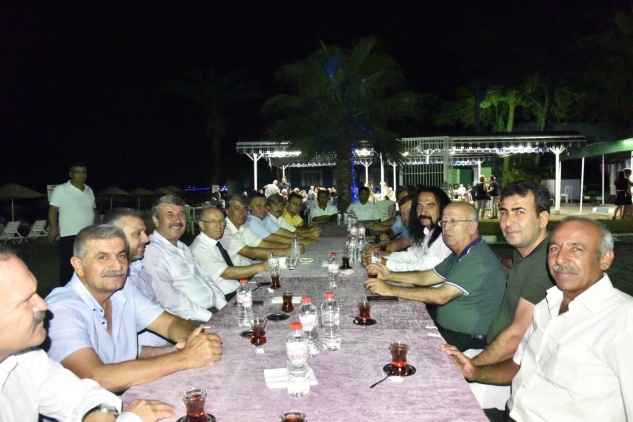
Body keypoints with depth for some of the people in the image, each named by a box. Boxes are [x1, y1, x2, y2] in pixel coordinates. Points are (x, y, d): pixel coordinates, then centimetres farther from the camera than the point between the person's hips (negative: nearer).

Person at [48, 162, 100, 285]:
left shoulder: (89, 190, 13)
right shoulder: (61, 189, -5)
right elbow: (53, 210, -8)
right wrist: (53, 228, -16)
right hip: (70, 235, -6)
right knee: (68, 266, 1)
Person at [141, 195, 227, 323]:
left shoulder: (183, 247, 19)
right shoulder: (152, 251, -10)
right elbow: (169, 298, -18)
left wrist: (226, 308, 3)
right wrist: (209, 317, -19)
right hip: (191, 320, -8)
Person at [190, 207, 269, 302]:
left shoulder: (218, 242, 12)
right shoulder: (199, 248, -15)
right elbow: (226, 273, -21)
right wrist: (261, 266, -24)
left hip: (239, 290, 8)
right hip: (226, 299, -8)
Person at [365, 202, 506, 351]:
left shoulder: (479, 259, -24)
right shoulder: (460, 255, 10)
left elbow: (440, 296, -30)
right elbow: (427, 277, 15)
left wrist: (390, 290, -25)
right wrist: (389, 275, 1)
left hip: (468, 339, -9)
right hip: (445, 326, 9)